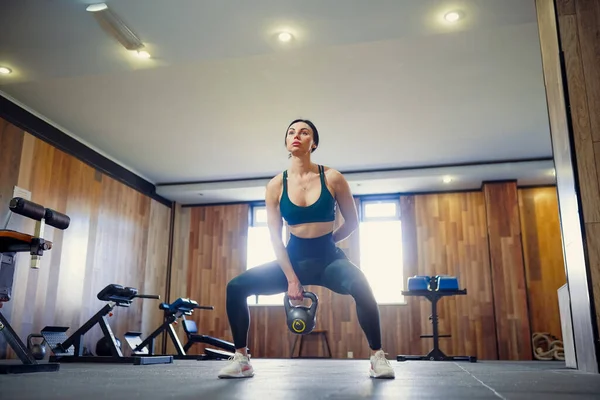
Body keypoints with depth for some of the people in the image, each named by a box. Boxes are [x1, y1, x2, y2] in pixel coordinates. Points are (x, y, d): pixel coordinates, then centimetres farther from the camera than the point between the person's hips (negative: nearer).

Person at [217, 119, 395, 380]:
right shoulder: (276, 185, -3)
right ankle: (241, 360, 1)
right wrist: (292, 279, -10)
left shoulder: (332, 178, -8)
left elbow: (352, 222, 4)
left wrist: (324, 242, 5)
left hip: (328, 258, -2)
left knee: (360, 287, -34)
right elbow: (275, 237, -3)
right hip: (294, 259, 3)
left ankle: (377, 357, -15)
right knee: (236, 287, -13)